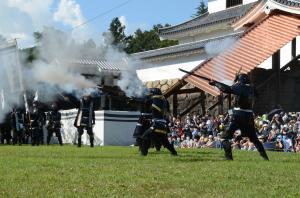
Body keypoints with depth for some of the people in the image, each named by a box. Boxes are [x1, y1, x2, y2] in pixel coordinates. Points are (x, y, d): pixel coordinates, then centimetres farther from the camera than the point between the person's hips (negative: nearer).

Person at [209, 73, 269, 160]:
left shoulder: (239, 86, -6)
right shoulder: (251, 89, 9)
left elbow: (226, 89, -16)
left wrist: (215, 83, -2)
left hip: (238, 115, -6)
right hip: (249, 116, 6)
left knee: (226, 136, 1)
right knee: (253, 138, 19)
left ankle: (228, 156, -13)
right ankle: (264, 156, 14)